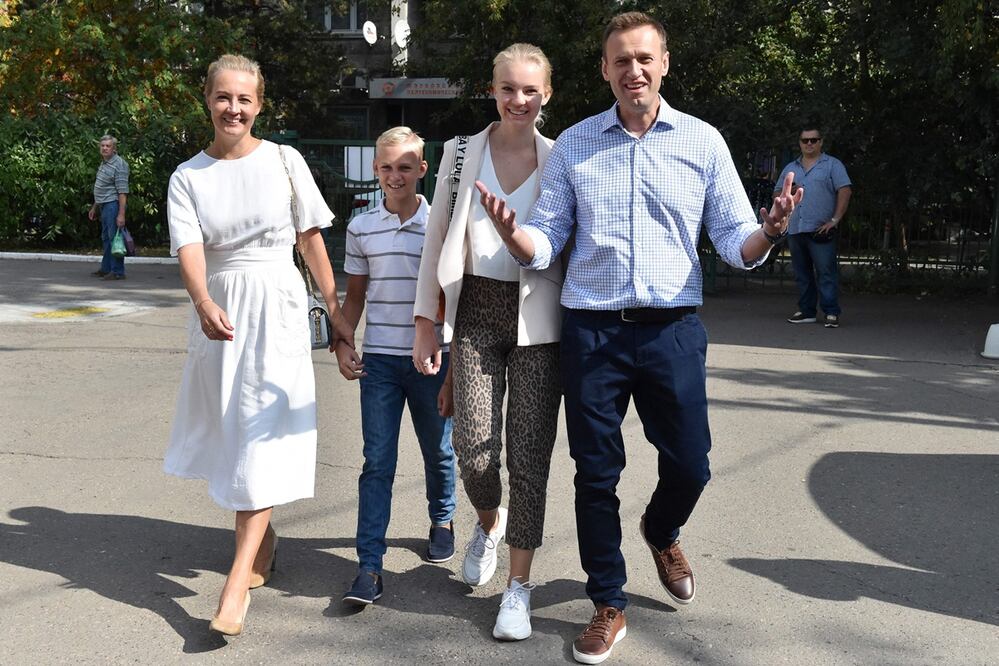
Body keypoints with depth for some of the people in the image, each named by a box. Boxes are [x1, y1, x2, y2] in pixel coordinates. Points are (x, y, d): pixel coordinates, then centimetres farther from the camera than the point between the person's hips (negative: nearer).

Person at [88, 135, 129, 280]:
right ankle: (106, 268, 24)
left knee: (114, 238, -9)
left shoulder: (119, 165, -14)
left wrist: (121, 214, -25)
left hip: (113, 204, -10)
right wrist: (94, 207, 27)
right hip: (104, 205, 10)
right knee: (106, 238, 15)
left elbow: (123, 192, -20)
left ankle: (117, 271, -6)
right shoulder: (104, 163, 16)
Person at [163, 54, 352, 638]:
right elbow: (189, 249, -11)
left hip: (277, 305, -3)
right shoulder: (188, 178, 3)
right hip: (219, 310, 3)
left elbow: (311, 239, 5)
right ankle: (263, 538, 36)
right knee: (229, 430, 12)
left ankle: (239, 580, -12)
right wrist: (204, 302, -31)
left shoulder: (284, 162, 1)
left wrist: (336, 309, 3)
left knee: (264, 436, -10)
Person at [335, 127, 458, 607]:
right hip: (379, 360, 1)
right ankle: (369, 567, -2)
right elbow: (355, 295, 12)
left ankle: (442, 521, 42)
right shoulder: (362, 228, 4)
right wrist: (342, 345, 1)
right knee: (377, 462, -2)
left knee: (438, 451, 15)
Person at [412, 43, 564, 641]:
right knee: (475, 454, -5)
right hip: (475, 312, 1)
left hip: (537, 318, -1)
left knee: (529, 456, -1)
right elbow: (437, 239, 8)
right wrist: (426, 322, 3)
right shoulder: (461, 152, 7)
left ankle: (519, 586, 13)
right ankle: (489, 523, 31)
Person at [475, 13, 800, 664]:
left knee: (690, 465, 5)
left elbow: (735, 241, 4)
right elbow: (544, 245, 4)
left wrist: (769, 232, -18)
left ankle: (661, 532, 42)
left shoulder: (702, 141, 4)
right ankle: (609, 604, 25)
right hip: (592, 332, 0)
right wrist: (511, 231, -18)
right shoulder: (573, 145, 6)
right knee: (596, 474, 6)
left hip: (673, 329, 0)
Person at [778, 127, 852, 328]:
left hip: (820, 230, -5)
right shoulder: (790, 169, 19)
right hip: (794, 229, 5)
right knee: (801, 273, 9)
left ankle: (831, 313, -7)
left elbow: (845, 191, -5)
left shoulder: (832, 165, 4)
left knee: (826, 272, -8)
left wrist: (835, 219, -11)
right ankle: (806, 311, 17)